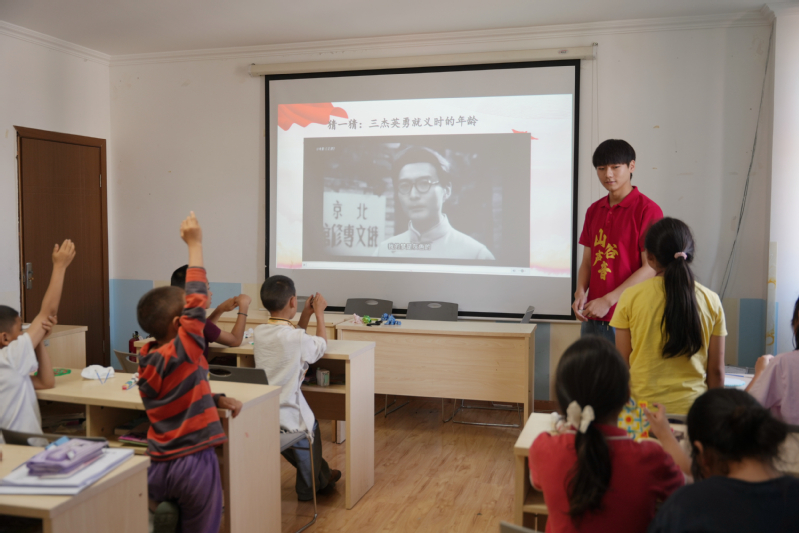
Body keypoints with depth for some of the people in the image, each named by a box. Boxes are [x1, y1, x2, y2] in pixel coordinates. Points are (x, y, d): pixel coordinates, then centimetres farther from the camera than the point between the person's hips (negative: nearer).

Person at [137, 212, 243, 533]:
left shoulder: (145, 359, 3)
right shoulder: (182, 352, -19)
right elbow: (197, 300, -19)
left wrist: (218, 400, 7)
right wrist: (195, 243, -16)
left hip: (157, 465, 6)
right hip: (193, 464, -6)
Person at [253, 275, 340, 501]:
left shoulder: (260, 332, -2)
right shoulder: (297, 338, -22)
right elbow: (322, 345, 0)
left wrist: (306, 314, 15)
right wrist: (319, 314, 11)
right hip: (286, 413, -6)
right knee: (311, 428, 22)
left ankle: (321, 476, 46)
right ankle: (308, 489, 41)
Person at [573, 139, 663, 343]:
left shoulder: (647, 210, -7)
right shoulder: (594, 210, 12)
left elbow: (650, 268, -11)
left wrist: (608, 300, -15)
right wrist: (580, 292, -5)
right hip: (592, 317, 5)